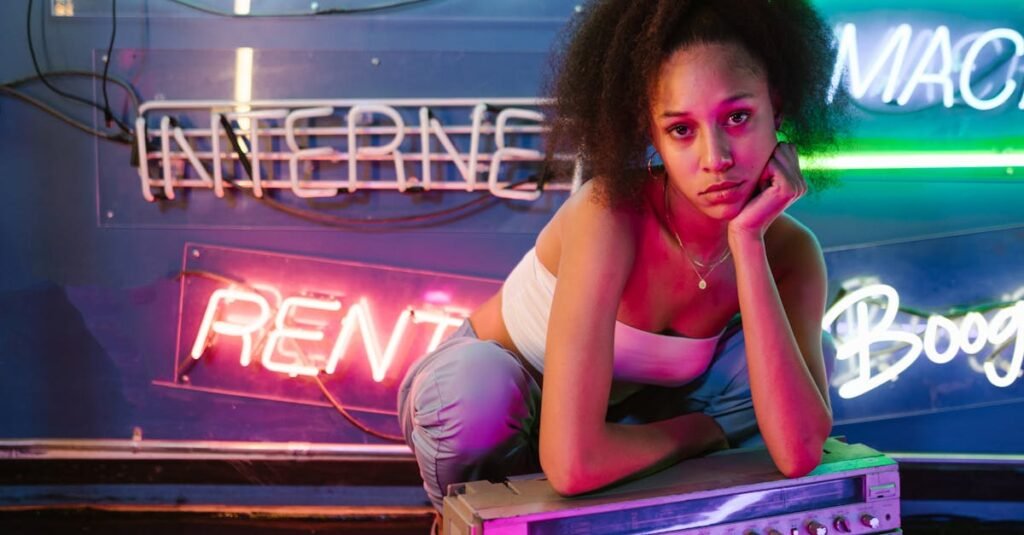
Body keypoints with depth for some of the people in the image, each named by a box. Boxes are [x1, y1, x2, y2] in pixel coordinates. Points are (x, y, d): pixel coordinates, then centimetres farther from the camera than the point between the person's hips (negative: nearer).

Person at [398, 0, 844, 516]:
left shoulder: (788, 250, -18)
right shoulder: (610, 212, -35)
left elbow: (798, 453, -32)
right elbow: (572, 463, -43)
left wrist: (748, 242, -35)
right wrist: (703, 428, -23)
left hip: (620, 412, 4)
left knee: (804, 356, -15)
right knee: (475, 386, -38)